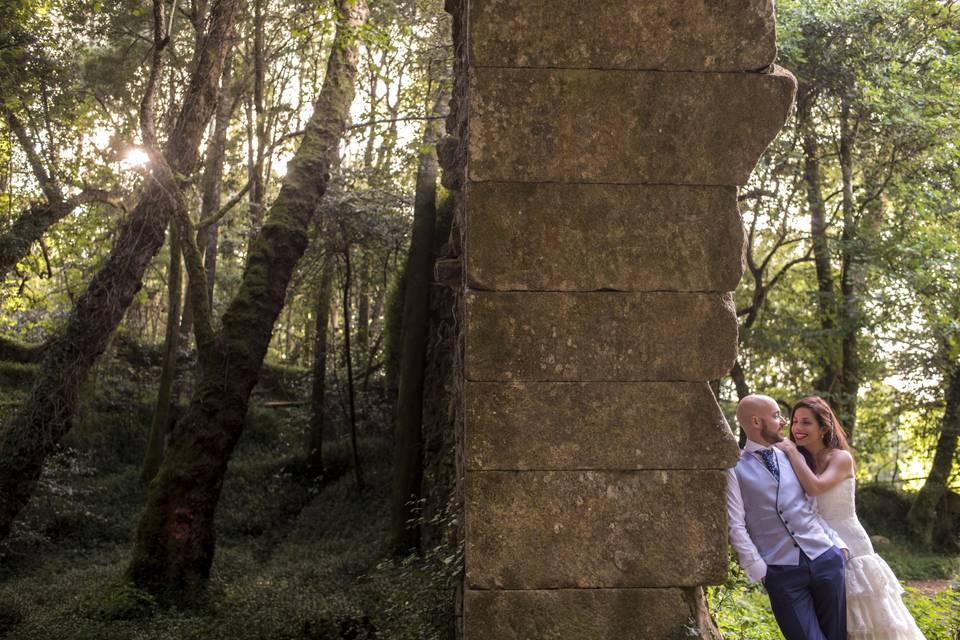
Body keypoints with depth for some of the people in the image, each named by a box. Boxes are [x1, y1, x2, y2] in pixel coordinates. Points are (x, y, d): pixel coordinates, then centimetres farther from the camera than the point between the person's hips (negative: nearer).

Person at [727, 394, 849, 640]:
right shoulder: (734, 469, 0)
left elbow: (813, 507, 18)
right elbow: (736, 527, -4)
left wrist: (839, 543, 7)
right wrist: (759, 571, -9)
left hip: (826, 558, 4)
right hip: (781, 572, -4)